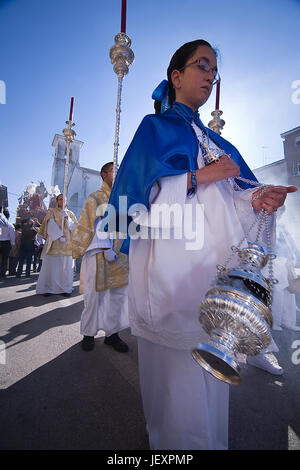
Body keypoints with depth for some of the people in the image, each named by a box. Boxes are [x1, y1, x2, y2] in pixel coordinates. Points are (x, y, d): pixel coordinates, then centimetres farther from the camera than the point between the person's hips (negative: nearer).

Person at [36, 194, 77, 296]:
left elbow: (75, 227, 7)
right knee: (50, 266, -3)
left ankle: (66, 288, 7)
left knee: (66, 266, 0)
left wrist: (67, 218, -7)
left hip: (67, 244, 2)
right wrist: (59, 236, -15)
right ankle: (48, 288, 8)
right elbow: (51, 225, -4)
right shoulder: (51, 211, 9)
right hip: (53, 243, -2)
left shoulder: (70, 213, 17)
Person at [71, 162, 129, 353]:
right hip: (98, 256, -4)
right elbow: (98, 227, -8)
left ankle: (112, 333, 20)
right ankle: (88, 334, 21)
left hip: (120, 255, 5)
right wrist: (106, 249, -18)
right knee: (94, 295, 2)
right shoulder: (94, 198, 3)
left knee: (119, 295, 6)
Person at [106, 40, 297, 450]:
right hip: (173, 265, -5)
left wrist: (256, 199, -4)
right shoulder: (155, 127, 10)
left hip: (213, 264, 6)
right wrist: (200, 176, -11)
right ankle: (174, 439, 24)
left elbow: (230, 198, 17)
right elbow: (139, 187, -7)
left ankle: (210, 439, 35)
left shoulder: (216, 141, 26)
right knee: (176, 367, -2)